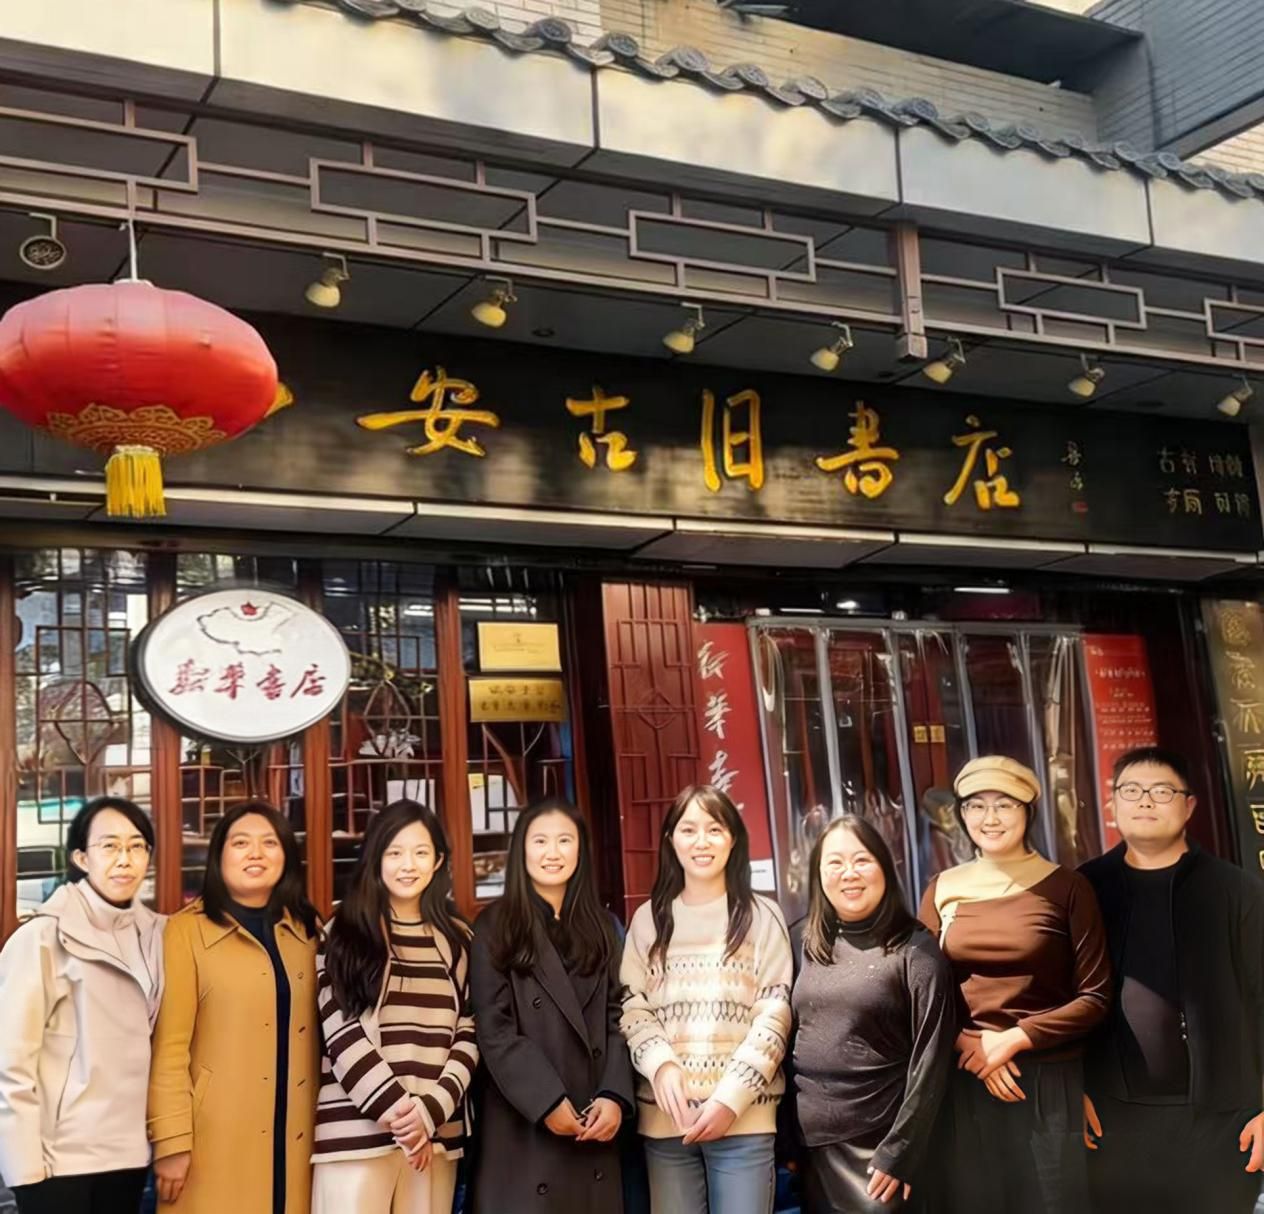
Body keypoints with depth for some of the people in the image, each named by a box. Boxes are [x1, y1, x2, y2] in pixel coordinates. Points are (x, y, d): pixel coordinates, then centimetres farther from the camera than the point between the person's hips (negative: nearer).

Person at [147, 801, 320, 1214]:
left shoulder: (307, 931, 9)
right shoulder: (187, 930, -7)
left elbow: (322, 1034, 11)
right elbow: (169, 1047, -10)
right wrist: (172, 1141, -13)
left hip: (296, 1139, 4)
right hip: (217, 1141, -4)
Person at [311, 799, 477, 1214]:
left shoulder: (456, 939, 11)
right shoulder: (344, 933, 4)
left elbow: (469, 1034, 7)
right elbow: (340, 1033, -3)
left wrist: (431, 1108, -8)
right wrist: (398, 1110, -10)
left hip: (435, 1131, 3)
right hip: (357, 1131, -2)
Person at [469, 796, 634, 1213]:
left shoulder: (599, 927, 12)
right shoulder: (494, 927, 0)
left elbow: (616, 1019, 7)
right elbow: (494, 1030, -7)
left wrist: (614, 1096, -7)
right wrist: (547, 1102, -15)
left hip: (593, 1122, 4)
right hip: (523, 1123, -3)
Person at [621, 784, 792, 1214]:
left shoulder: (762, 916, 3)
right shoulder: (649, 919, 10)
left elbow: (774, 1014, -1)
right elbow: (633, 1007, 7)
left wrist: (731, 1097, -10)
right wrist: (661, 1066, -12)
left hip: (743, 1117, -2)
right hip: (665, 1117, 2)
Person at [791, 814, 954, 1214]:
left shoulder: (915, 948, -7)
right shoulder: (808, 945, 6)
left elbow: (931, 1058, -9)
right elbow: (789, 1038, 9)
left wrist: (899, 1153, -12)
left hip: (876, 1147, -4)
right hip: (811, 1143, 4)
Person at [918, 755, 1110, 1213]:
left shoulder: (1067, 888, -3)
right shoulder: (943, 890, 6)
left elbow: (1095, 998, -4)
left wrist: (1016, 1038, -14)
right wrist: (972, 1045, -9)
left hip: (1050, 1082, -2)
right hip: (964, 1085, 2)